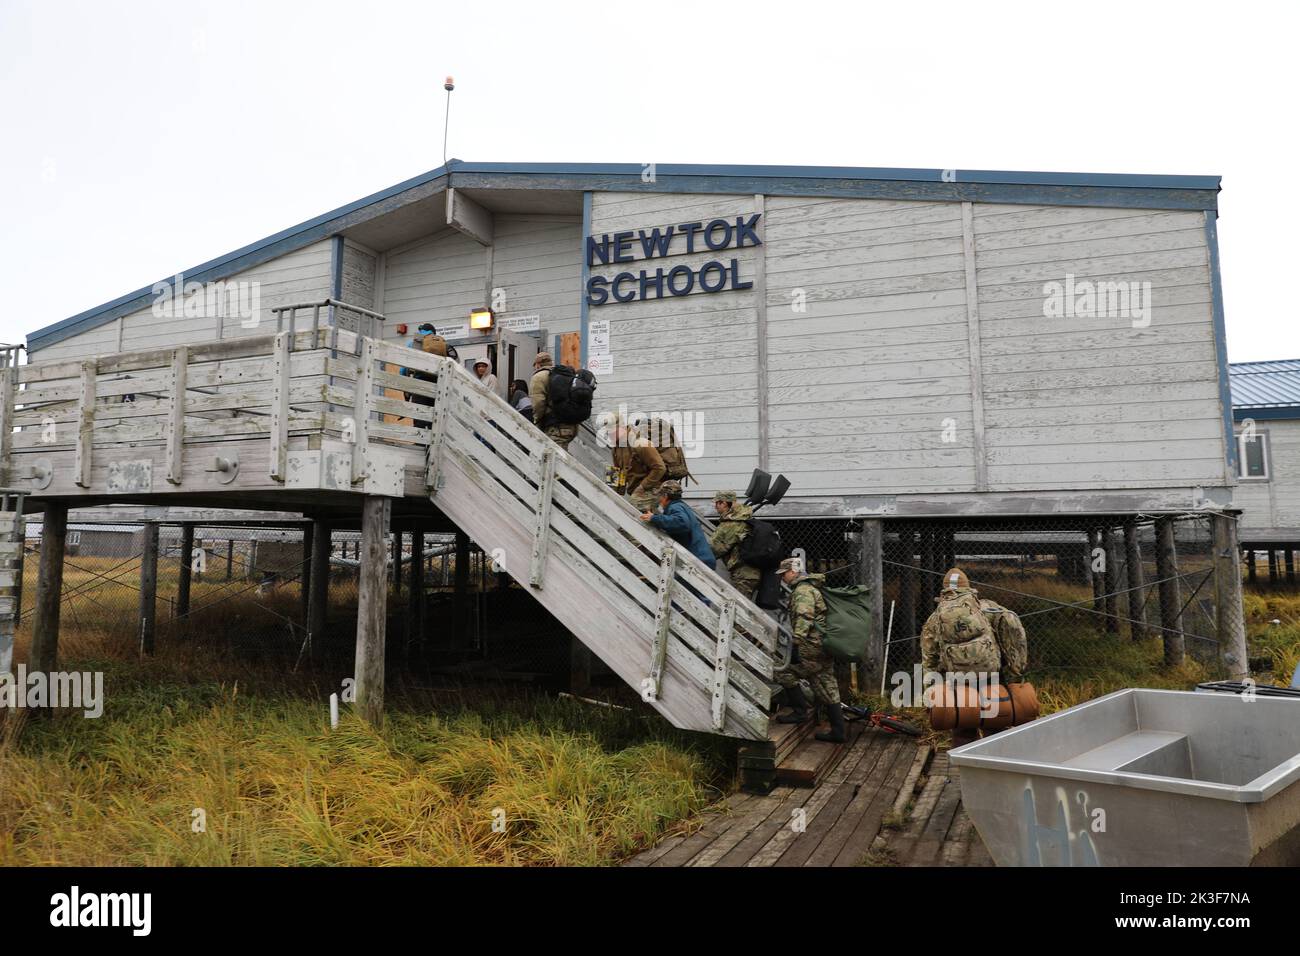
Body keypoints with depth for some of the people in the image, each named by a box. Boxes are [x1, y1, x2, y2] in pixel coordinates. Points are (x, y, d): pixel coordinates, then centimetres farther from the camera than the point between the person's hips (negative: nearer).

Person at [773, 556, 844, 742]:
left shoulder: (803, 590, -11)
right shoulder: (810, 588, 23)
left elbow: (804, 618, -24)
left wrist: (795, 644, -28)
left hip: (813, 646, -10)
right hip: (824, 645, 10)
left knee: (783, 670, -5)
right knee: (827, 689, 10)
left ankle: (802, 709, 0)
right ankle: (838, 731, 13)